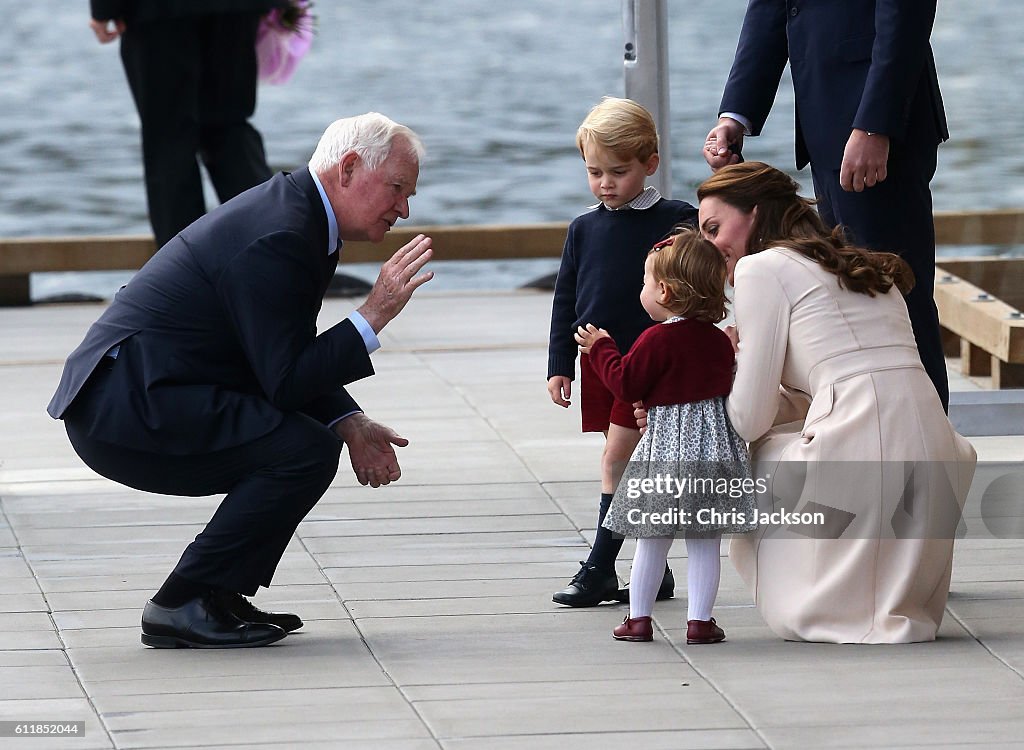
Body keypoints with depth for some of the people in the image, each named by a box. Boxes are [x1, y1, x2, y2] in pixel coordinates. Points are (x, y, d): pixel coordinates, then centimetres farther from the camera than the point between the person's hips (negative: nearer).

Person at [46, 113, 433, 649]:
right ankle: (181, 606, -10)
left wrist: (350, 423, 5)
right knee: (307, 449, -20)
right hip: (124, 409, -11)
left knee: (319, 432, 14)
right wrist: (374, 314, -19)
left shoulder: (298, 212, 13)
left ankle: (219, 595, 15)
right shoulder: (276, 236, -20)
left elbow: (293, 358, 20)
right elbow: (285, 382, -21)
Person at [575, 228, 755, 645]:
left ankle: (638, 618, 12)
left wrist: (601, 349, 4)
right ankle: (700, 619, 3)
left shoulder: (658, 340, -12)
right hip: (716, 444, 4)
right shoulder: (719, 340, 7)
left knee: (652, 539, 7)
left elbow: (626, 383, -11)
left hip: (667, 443, -4)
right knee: (705, 542, 5)